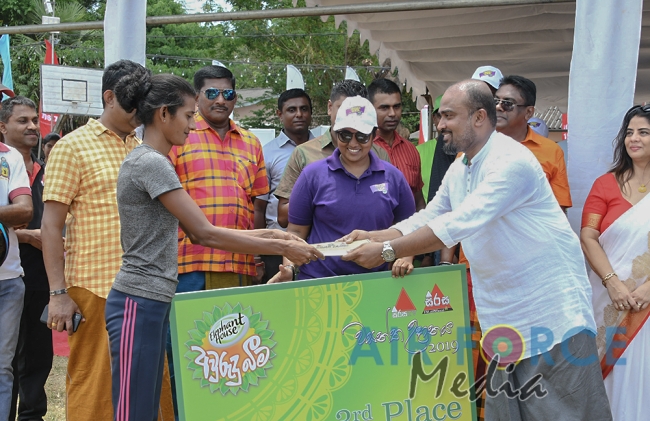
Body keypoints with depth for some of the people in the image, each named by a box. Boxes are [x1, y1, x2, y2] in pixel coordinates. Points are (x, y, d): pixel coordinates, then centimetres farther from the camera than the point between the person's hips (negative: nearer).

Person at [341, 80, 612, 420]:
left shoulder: (511, 161, -19)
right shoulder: (458, 169, 11)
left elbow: (459, 224, -27)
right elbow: (427, 218, 16)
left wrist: (388, 250, -24)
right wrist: (374, 236, 0)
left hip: (552, 310, -8)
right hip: (504, 317, 8)